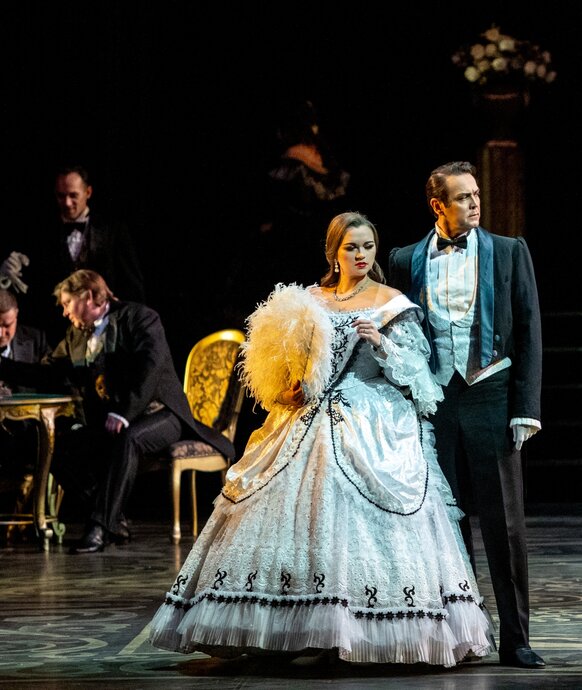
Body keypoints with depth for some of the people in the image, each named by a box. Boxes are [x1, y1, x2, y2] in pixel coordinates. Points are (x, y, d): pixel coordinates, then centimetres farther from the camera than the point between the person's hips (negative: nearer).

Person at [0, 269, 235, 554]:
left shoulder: (139, 317, -6)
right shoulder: (76, 336, 16)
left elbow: (149, 368, -20)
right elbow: (48, 373, 19)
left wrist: (124, 414, -29)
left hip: (156, 414, -7)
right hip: (103, 421, 7)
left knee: (124, 439, -39)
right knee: (58, 447, -19)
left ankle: (100, 527, -35)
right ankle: (115, 522, -12)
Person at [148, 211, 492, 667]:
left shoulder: (392, 304, 4)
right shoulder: (309, 299, 14)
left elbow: (417, 370, -1)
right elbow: (289, 362, 19)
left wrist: (382, 343, -16)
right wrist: (287, 391, 0)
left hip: (374, 431, -3)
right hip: (311, 430, 4)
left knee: (368, 527, -13)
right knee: (298, 516, -3)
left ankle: (372, 635, -8)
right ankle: (299, 629, 2)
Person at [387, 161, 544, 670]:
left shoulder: (509, 252, 5)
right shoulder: (406, 261, 9)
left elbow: (529, 332, 2)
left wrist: (526, 409, -5)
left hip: (491, 398, -2)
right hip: (434, 401, 2)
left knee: (505, 523, 0)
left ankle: (515, 640, 6)